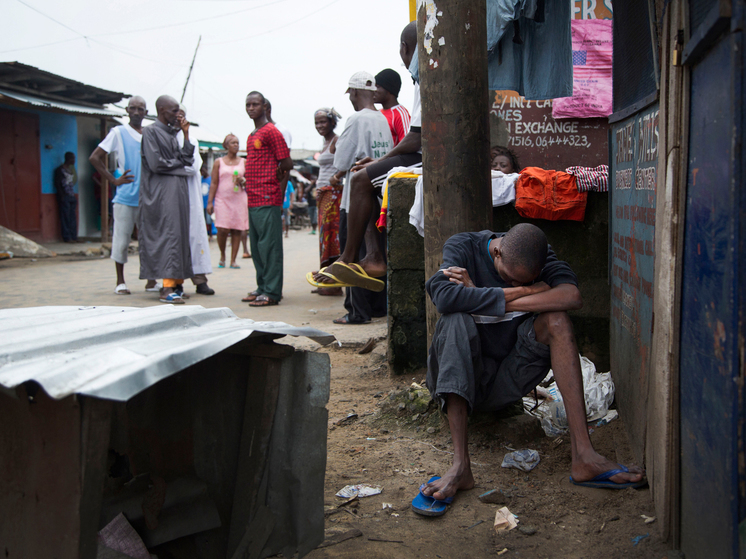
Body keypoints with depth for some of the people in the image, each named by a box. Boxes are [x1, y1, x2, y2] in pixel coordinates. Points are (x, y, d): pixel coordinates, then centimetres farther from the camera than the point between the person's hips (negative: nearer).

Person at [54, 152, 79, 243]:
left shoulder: (71, 169, 18)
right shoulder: (60, 170, -3)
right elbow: (57, 184, -7)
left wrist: (74, 196, 13)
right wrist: (61, 196, -14)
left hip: (72, 196, 7)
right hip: (64, 197, -7)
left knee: (72, 218, 5)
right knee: (65, 217, -7)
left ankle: (73, 237, 7)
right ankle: (67, 237, -6)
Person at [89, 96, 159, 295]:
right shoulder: (118, 132, 1)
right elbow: (95, 158, -1)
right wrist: (114, 180, -6)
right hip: (125, 196, -4)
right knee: (121, 239, 1)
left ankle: (151, 281, 14)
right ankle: (120, 282, 12)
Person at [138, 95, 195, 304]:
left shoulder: (172, 133, 19)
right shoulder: (150, 131, -5)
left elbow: (187, 159, 13)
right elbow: (155, 164, -14)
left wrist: (186, 133, 9)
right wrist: (178, 162, 1)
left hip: (178, 188, 8)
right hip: (162, 190, -8)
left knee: (180, 232, 5)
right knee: (169, 234, -15)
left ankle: (176, 281, 9)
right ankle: (167, 287, -17)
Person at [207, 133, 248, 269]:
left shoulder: (243, 162, 12)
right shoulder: (218, 163, 8)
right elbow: (214, 183, 5)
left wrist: (243, 181, -8)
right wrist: (210, 202, -1)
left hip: (239, 199, 2)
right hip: (222, 199, -2)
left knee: (237, 230, -3)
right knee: (222, 229, -12)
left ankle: (233, 260, 4)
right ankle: (222, 255, 12)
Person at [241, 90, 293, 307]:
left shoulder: (271, 132, -7)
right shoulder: (252, 136, 20)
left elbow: (287, 163, -9)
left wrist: (273, 179, 2)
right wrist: (248, 178, 13)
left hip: (268, 199, -9)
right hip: (253, 198, 9)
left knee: (269, 245, -9)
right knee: (256, 246, 12)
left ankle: (272, 292, -7)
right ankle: (262, 287, 19)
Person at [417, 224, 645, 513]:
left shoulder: (540, 257, -1)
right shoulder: (462, 247, -9)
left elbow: (572, 296, -24)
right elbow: (444, 296, -32)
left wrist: (480, 297, -26)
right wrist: (526, 291, -25)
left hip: (507, 383, 3)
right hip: (462, 378, -2)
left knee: (555, 318, -22)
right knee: (456, 319, -32)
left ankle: (583, 455, -31)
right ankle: (460, 465, -42)